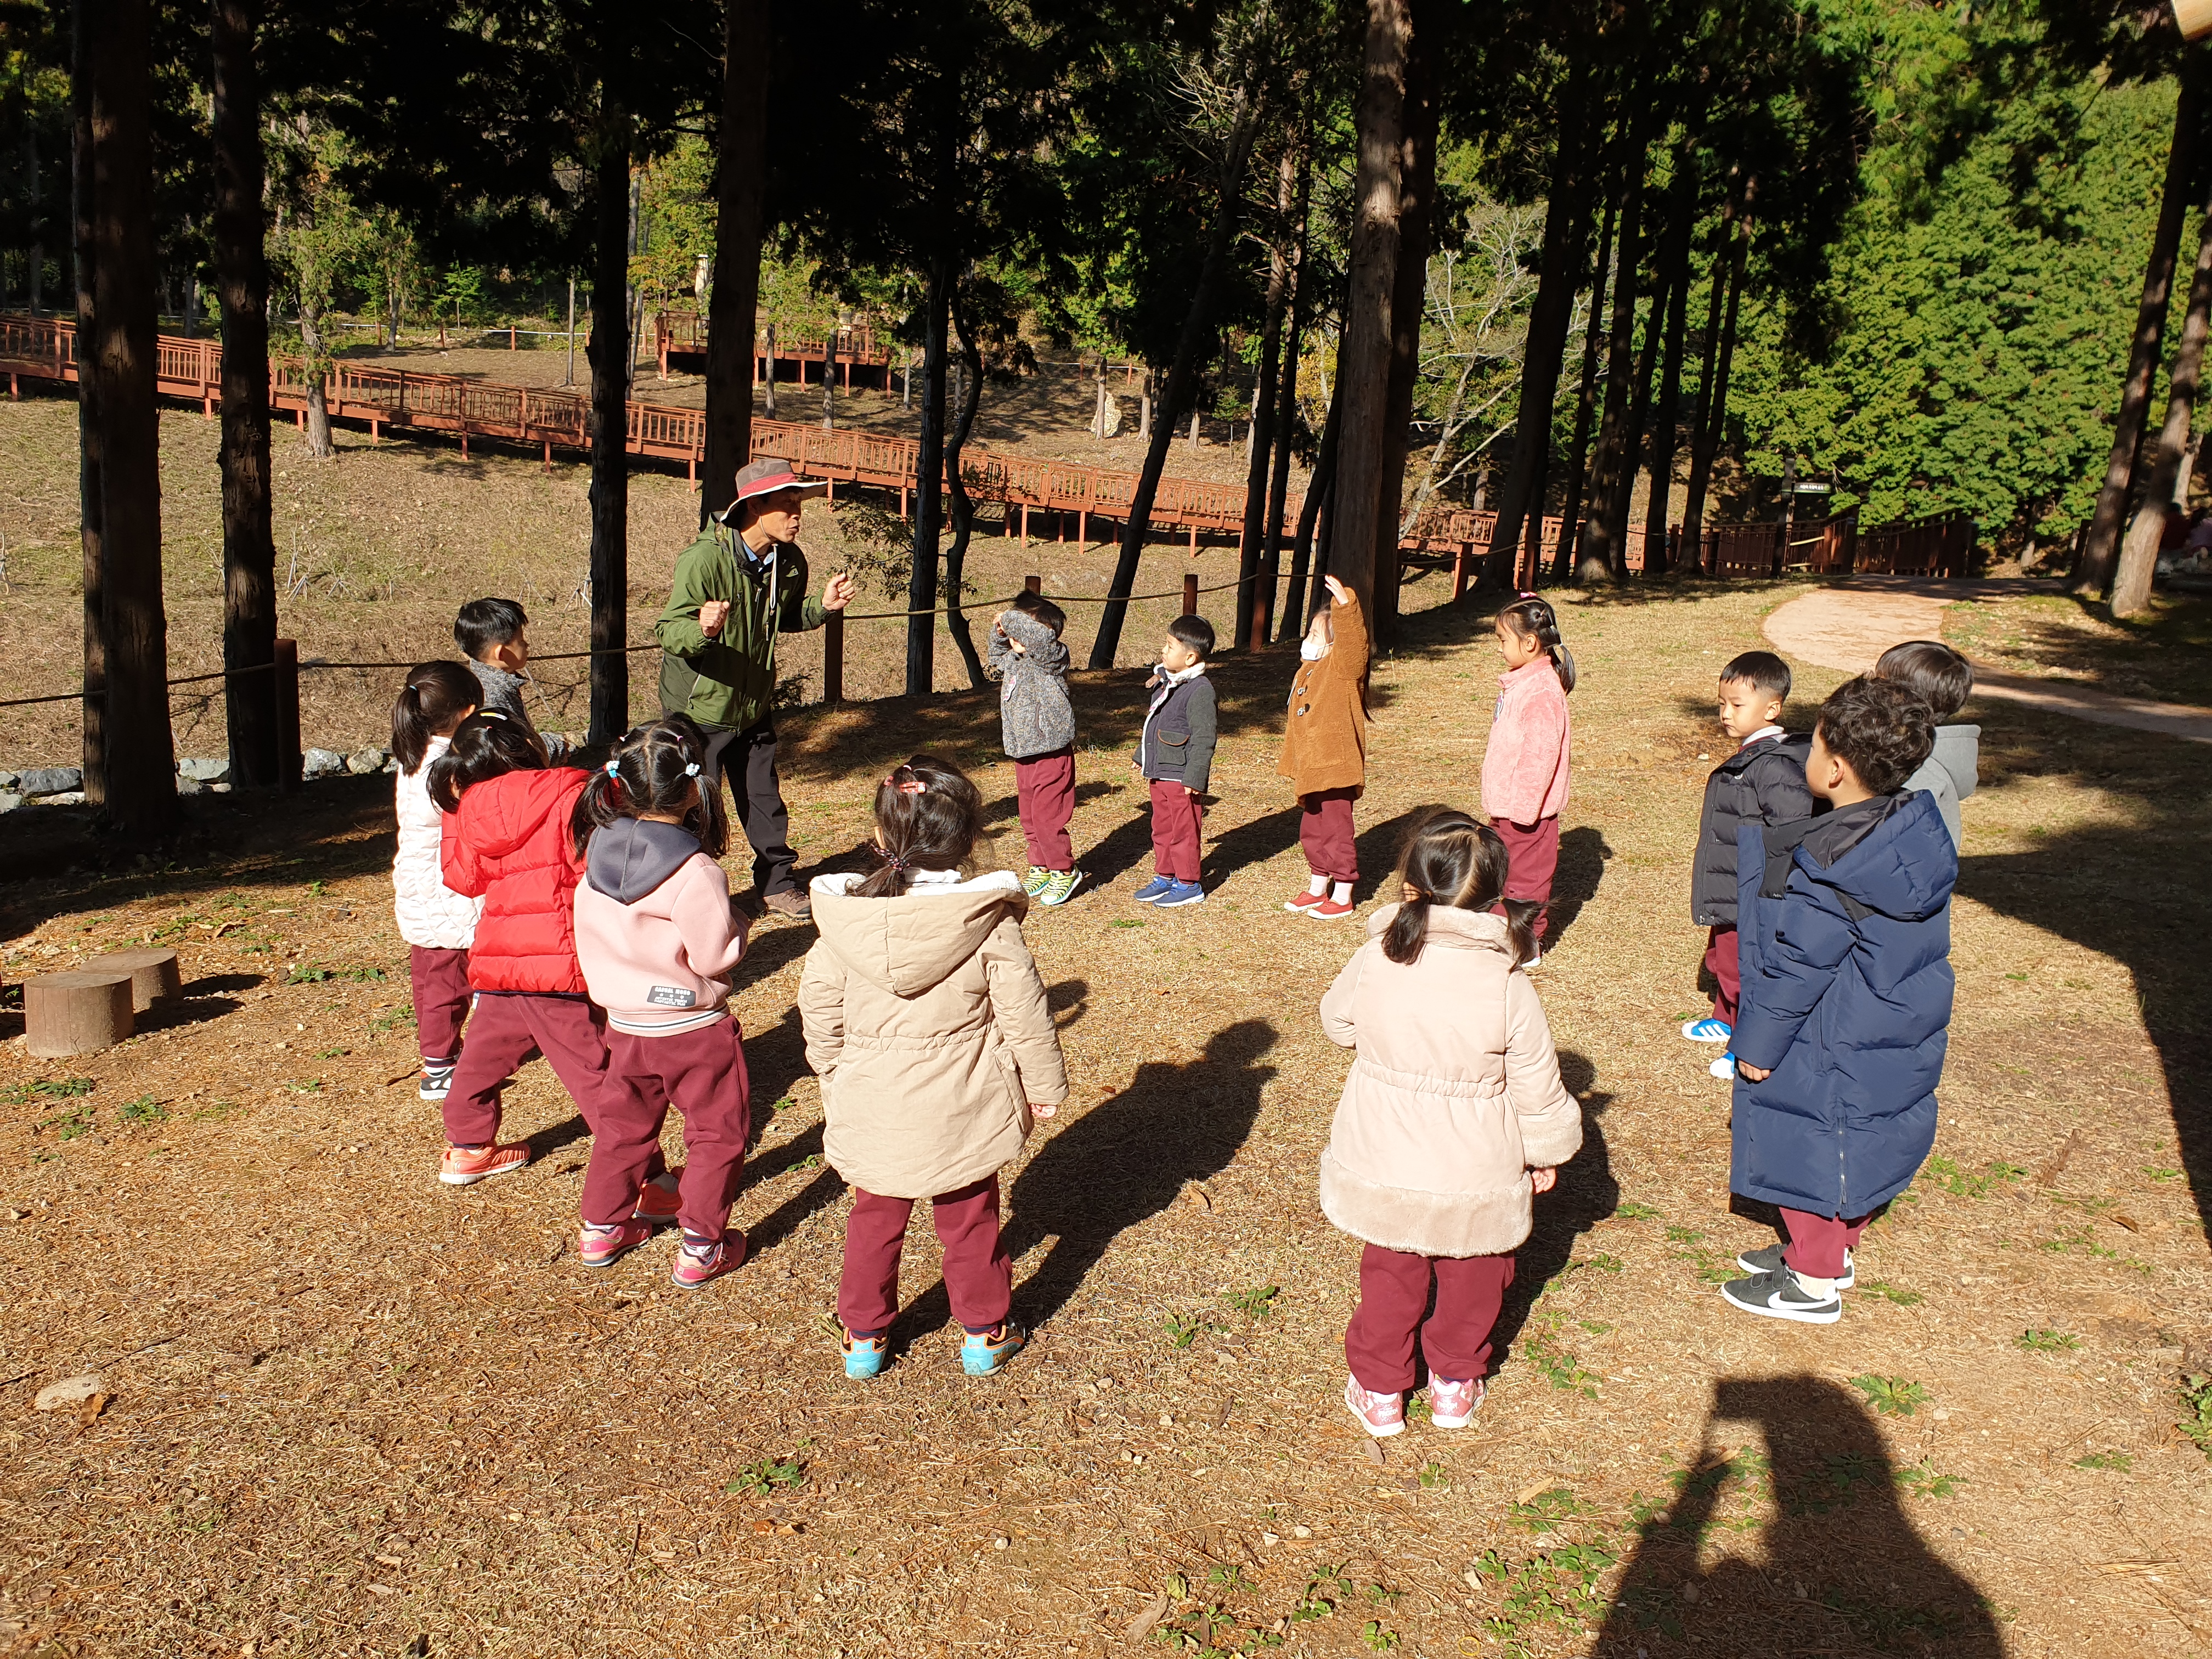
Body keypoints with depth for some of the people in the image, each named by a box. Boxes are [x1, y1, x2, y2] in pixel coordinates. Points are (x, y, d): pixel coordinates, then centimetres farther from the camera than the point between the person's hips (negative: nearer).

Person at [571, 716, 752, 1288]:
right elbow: (715, 957, -18)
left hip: (625, 1024, 6)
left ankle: (601, 1229, 36)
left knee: (623, 1126, 24)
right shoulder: (696, 874, -25)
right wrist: (736, 924, -4)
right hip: (692, 1028, -6)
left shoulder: (599, 851, -6)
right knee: (717, 1134, 12)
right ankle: (701, 1248, 17)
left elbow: (592, 941, 6)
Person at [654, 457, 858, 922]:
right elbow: (668, 632, -25)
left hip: (755, 705, 6)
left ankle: (776, 883, 33)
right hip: (699, 705, -6)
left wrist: (822, 607, -6)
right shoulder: (704, 558, -25)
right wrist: (702, 629, -47)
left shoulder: (790, 562, -4)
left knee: (764, 797, 17)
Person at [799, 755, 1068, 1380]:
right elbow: (1024, 1009, -10)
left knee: (874, 1219, 20)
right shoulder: (989, 920, -17)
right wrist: (1044, 1083, 4)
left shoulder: (844, 919, -11)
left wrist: (832, 1072, 17)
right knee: (971, 1221, 17)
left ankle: (864, 1336, 32)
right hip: (962, 1110, -1)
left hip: (872, 1110, 2)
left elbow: (819, 1006, -1)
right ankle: (985, 1333, 31)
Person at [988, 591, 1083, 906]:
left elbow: (1039, 636, -37)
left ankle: (1064, 871, 13)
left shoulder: (1052, 657, -15)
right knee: (1029, 819, 16)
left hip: (1050, 755, -8)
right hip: (1023, 756, 8)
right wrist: (998, 632, 17)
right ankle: (1040, 869, 31)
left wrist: (1010, 619, -22)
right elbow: (999, 660, 33)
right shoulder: (1013, 660, 8)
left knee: (1047, 818, -3)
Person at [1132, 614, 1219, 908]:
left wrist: (1194, 777, -22)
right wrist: (1142, 756, 29)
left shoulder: (1199, 690, -18)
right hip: (1158, 773, 9)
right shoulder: (1163, 682, 10)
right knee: (1161, 827, 18)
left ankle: (1188, 885, 13)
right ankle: (1164, 877, 30)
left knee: (1184, 830, 2)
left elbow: (1203, 738, -20)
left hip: (1180, 776, -9)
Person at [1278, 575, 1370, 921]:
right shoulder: (1308, 672, 13)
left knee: (1337, 831, 0)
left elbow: (1352, 642, -34)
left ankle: (1342, 898, 11)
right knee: (1312, 831, 19)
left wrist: (1345, 604, -47)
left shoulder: (1343, 670, -12)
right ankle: (1317, 889, 33)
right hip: (1312, 770, 9)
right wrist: (1292, 766, 22)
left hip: (1335, 768, -9)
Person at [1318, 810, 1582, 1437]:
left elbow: (1337, 1022, 6)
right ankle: (1455, 1383, 38)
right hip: (1478, 1173, -1)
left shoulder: (1374, 963, -15)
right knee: (1472, 1276, 23)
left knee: (1389, 1274, 21)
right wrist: (1547, 1150, 9)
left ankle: (1380, 1387, 32)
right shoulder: (1508, 985, -17)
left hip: (1383, 1167, 1)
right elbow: (1537, 1086, -7)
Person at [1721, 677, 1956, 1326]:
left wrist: (1759, 1043, -10)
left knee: (1810, 1151, 10)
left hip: (1828, 1055, -8)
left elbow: (1794, 968, -23)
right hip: (1900, 1041, 8)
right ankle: (1834, 1251, 42)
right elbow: (1913, 944, 8)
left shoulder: (1825, 870, -30)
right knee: (1856, 1149, 23)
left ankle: (1813, 1283, 25)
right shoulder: (1919, 831, -5)